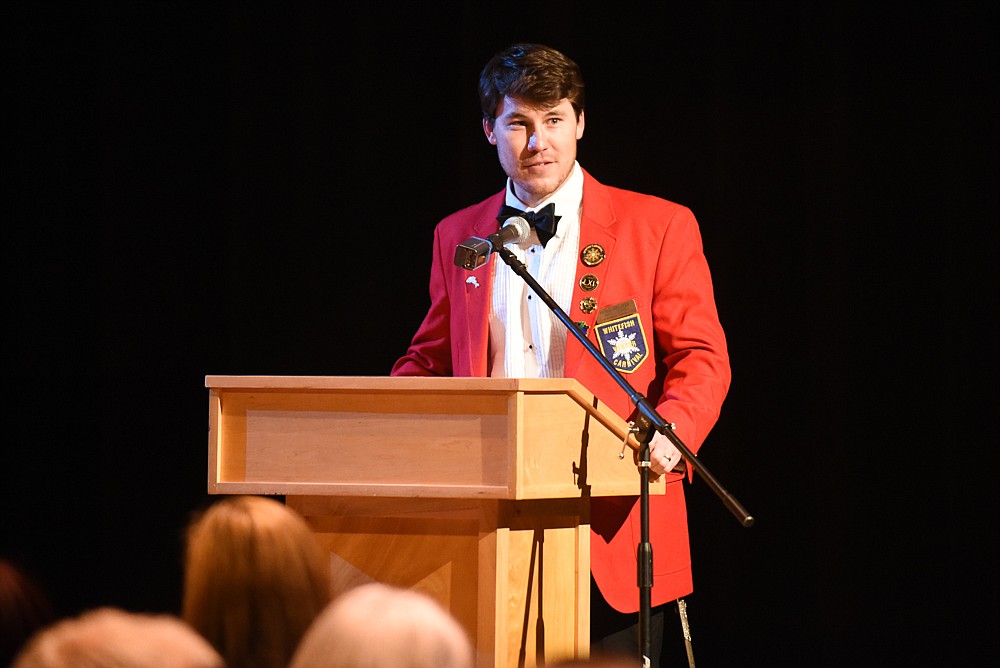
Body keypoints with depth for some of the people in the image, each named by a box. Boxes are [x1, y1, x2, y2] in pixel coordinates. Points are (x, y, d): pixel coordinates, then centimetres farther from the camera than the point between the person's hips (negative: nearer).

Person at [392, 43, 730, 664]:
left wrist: (670, 432, -20)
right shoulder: (458, 237, 14)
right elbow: (430, 360, 22)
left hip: (609, 534, -3)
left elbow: (701, 357, 0)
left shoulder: (658, 227, 2)